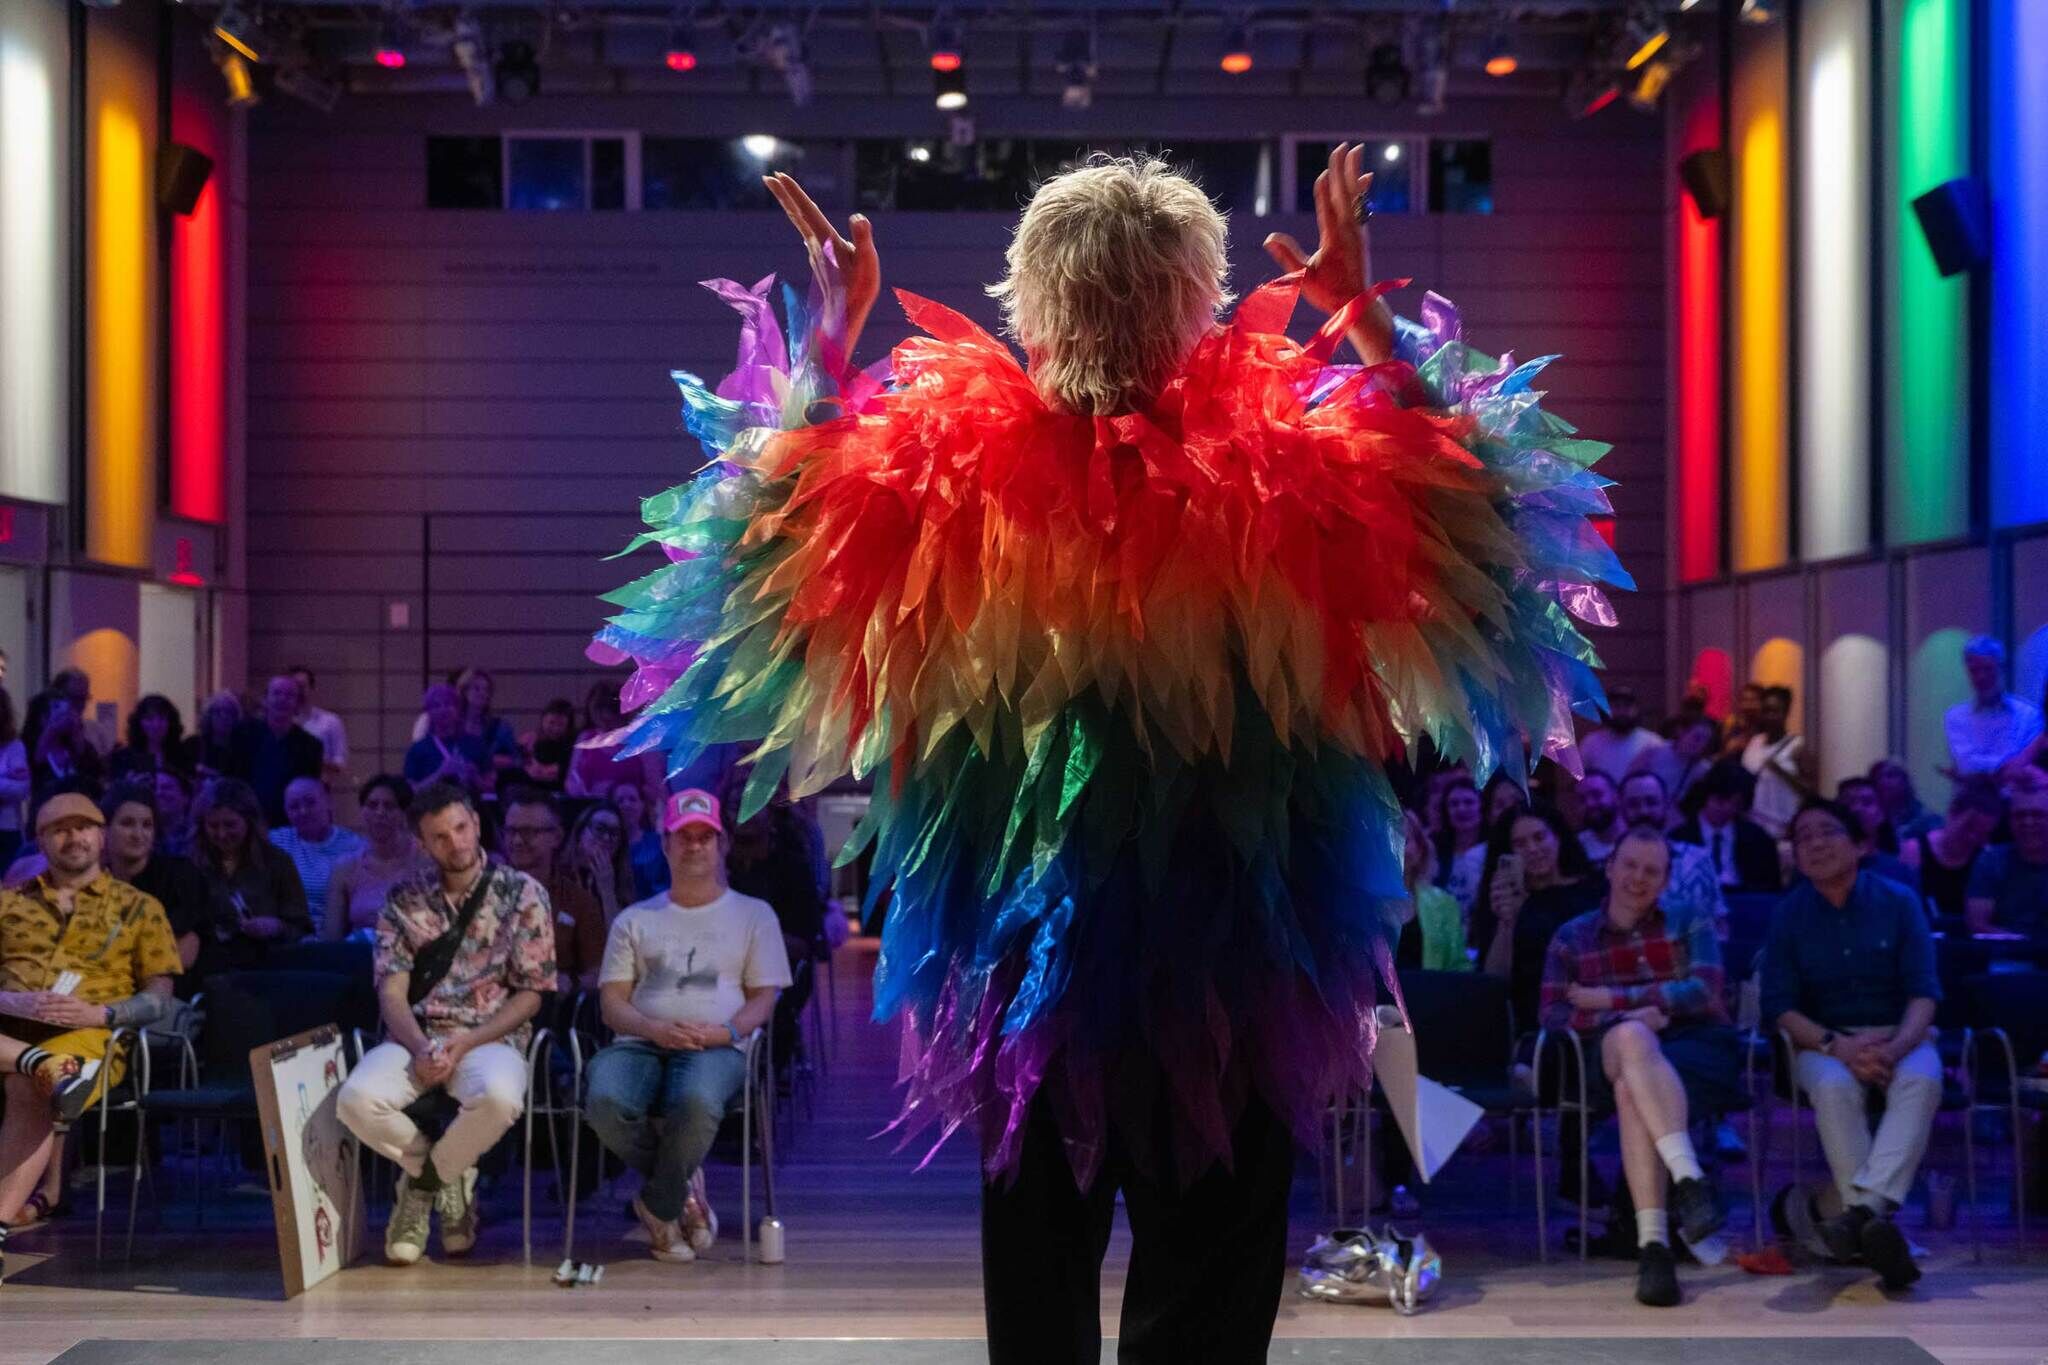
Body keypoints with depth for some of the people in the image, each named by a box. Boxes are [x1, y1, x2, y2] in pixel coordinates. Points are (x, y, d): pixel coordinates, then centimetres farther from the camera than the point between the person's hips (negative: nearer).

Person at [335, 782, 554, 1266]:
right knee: (357, 1099, -30)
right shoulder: (404, 900, 10)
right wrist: (420, 1048, -16)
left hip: (490, 1037, -2)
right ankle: (448, 1176, 1)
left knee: (500, 1097, -38)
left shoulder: (522, 894, 3)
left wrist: (466, 1044, -12)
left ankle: (424, 1177, -3)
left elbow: (531, 993, 1)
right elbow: (391, 992, 4)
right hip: (415, 1037, 2)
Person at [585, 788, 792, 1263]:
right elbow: (612, 1004, 12)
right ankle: (685, 1186, -9)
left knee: (696, 1103, -40)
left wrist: (726, 1032, -11)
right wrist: (655, 1029, -10)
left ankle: (660, 1207, -11)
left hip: (717, 1048, -2)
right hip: (642, 1044, 2)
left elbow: (764, 998, 11)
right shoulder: (635, 919, 21)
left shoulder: (754, 914, 18)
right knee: (606, 1102, -35)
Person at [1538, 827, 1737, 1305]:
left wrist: (1610, 999, -6)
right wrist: (1633, 1016, -13)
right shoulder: (1571, 938, 18)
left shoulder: (1689, 925, 18)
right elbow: (1553, 1019, 5)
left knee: (1632, 1089, -38)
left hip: (1700, 1050, -1)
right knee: (1630, 1037, -39)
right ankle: (1689, 1180, -50)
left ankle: (1653, 1244, -48)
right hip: (1613, 1055, 1)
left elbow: (1703, 991, -1)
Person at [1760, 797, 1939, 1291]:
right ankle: (1878, 1226, -40)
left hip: (1898, 1036, 0)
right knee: (1834, 1086, -36)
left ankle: (1865, 1205, -50)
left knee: (1921, 1079, -35)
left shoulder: (1898, 902, 3)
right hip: (1823, 1042, 0)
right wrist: (1838, 1047, -20)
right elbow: (1780, 1007, -2)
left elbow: (1924, 991, -2)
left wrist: (1897, 1047, -22)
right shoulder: (1788, 915, 3)